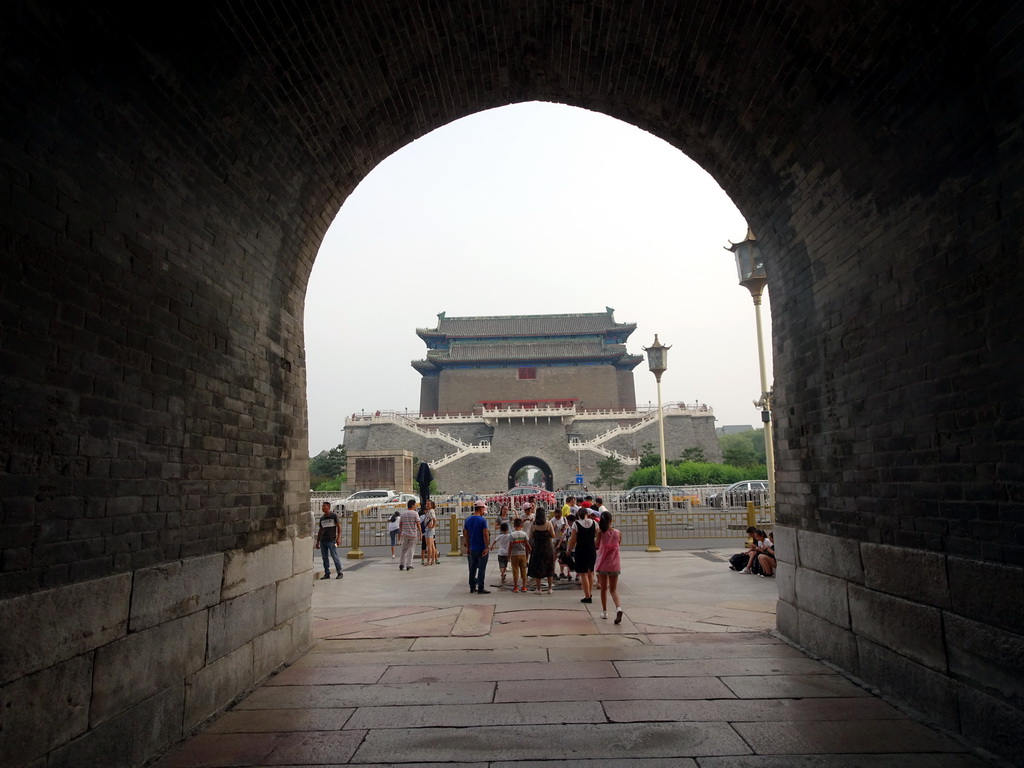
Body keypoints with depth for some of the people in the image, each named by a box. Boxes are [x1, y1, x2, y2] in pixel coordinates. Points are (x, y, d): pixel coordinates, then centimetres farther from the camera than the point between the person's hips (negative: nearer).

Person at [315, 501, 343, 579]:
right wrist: (317, 541, 15)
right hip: (323, 540, 6)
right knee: (324, 557, 5)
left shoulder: (334, 515, 0)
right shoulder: (322, 518, 15)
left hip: (331, 540, -5)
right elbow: (320, 530, 19)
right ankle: (327, 573, 12)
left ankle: (340, 572, 3)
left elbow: (339, 526, -2)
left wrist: (338, 538, -12)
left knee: (334, 556, -5)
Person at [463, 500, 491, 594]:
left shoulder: (468, 520, 5)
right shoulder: (482, 520, -13)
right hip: (482, 548, -6)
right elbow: (485, 535, -17)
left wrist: (468, 547, 15)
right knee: (482, 568, 0)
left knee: (472, 568, 14)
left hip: (472, 548, 6)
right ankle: (480, 589, 2)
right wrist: (486, 547, -13)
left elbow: (466, 534, 9)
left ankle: (472, 587, 20)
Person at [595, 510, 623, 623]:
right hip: (614, 565, 1)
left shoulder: (601, 532, -10)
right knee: (613, 589, 7)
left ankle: (604, 612, 22)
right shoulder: (617, 533, -5)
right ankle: (618, 608, -18)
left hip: (602, 565, -1)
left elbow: (597, 546, -2)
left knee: (604, 588, 15)